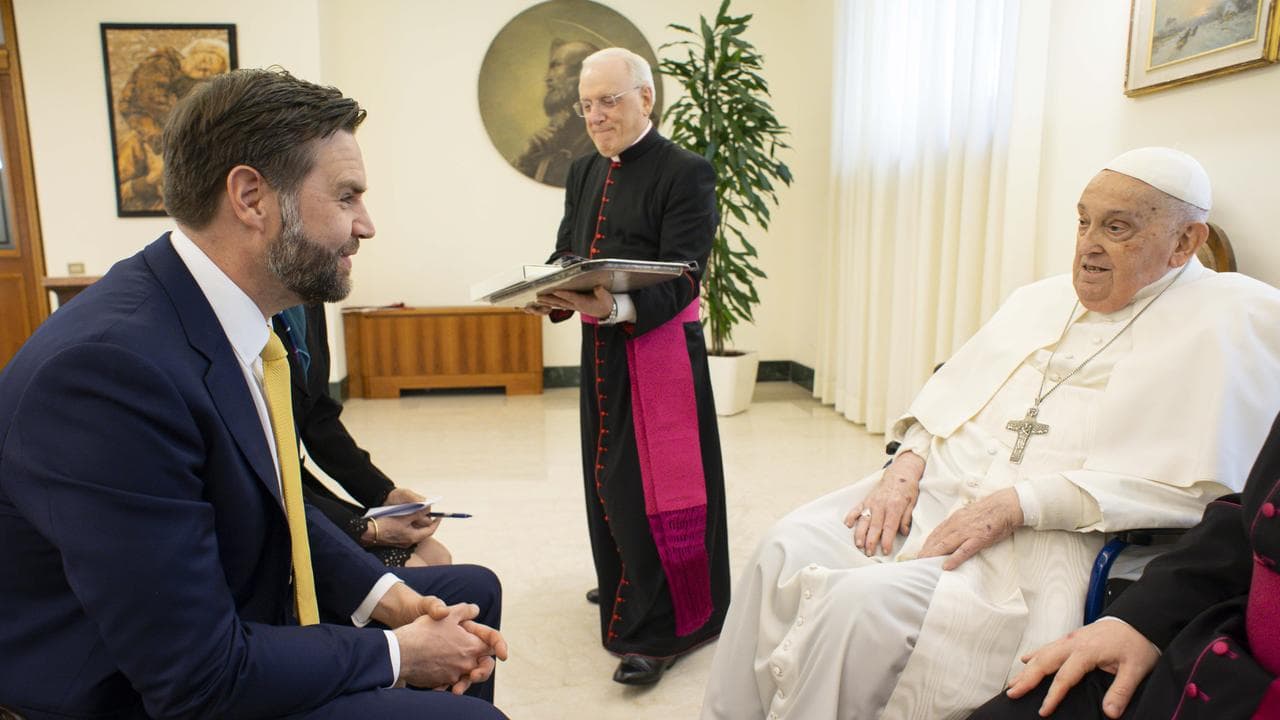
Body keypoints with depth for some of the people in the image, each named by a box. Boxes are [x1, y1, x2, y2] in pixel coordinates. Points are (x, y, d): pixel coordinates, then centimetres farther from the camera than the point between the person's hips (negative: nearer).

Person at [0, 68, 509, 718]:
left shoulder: (238, 321, -5)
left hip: (236, 633, 8)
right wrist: (398, 654, -16)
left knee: (473, 592, 14)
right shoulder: (109, 365, -30)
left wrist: (390, 597, -6)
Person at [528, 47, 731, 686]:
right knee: (609, 476, 16)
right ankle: (627, 585, 36)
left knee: (655, 483, -3)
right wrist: (550, 293, -11)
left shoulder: (684, 173, -10)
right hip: (600, 352, 7)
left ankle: (660, 630, 9)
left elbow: (681, 278, -18)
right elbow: (565, 252, 12)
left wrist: (615, 308, -35)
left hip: (659, 350, -7)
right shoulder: (584, 173, 13)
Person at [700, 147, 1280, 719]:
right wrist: (907, 463, -2)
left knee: (862, 603, -29)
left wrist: (1015, 504, -18)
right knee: (787, 552, -15)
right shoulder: (1040, 299, 19)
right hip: (936, 489, 6)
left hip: (1044, 538, -6)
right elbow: (948, 395, 19)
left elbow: (1195, 484, -12)